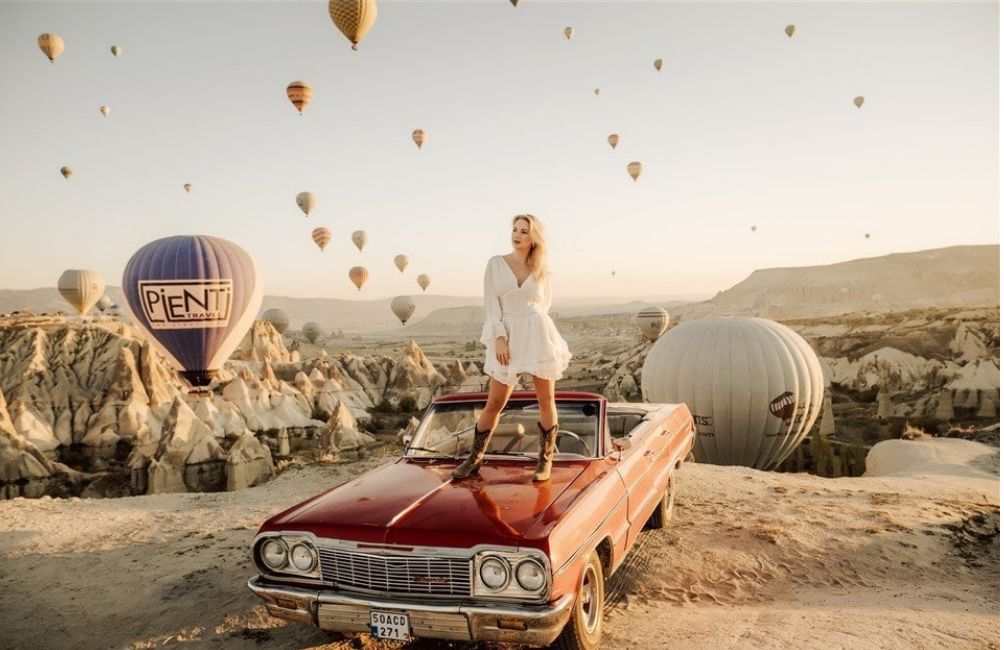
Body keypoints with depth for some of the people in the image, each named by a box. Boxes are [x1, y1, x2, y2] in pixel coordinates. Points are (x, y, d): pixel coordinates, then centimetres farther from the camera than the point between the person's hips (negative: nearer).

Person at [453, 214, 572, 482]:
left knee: (546, 400, 4)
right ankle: (475, 458, 20)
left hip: (538, 336, 1)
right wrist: (499, 337, -10)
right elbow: (491, 304, -2)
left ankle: (545, 459, 21)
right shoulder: (496, 263, 4)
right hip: (507, 339, -1)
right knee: (494, 403, 3)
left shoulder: (543, 271, 7)